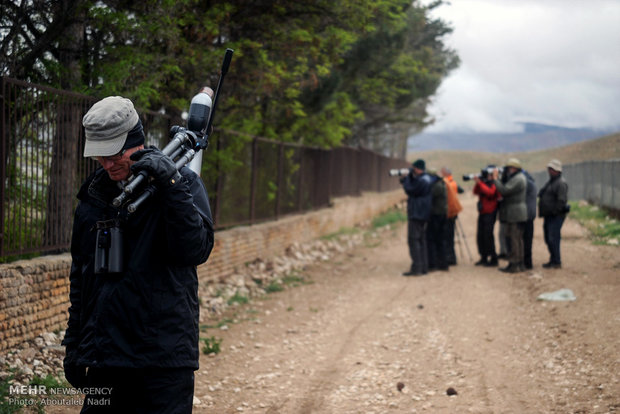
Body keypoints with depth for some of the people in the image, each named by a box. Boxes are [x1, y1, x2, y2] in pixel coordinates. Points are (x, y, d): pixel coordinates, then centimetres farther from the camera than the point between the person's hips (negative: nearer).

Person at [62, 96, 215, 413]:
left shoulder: (182, 183, -3)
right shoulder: (93, 194, 12)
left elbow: (196, 250, -18)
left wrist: (171, 185, -25)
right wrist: (74, 344, 20)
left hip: (162, 356, -5)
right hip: (103, 355, 5)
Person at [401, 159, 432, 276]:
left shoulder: (420, 180, -18)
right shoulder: (427, 179, 14)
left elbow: (410, 190, -16)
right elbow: (412, 189, 20)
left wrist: (406, 179, -4)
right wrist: (406, 179, 7)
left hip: (416, 215, -10)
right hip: (423, 215, 10)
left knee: (413, 240, -10)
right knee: (421, 240, 12)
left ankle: (416, 268, -14)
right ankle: (423, 267, 14)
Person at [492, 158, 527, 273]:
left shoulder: (517, 180, -17)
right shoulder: (520, 177, 18)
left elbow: (504, 190, -24)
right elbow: (506, 188, 18)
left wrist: (495, 178, -15)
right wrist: (498, 179, 8)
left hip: (514, 214, -11)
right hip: (518, 214, 11)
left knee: (513, 239, -9)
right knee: (518, 238, 15)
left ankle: (513, 265, -8)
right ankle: (520, 263, 20)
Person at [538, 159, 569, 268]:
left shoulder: (561, 183, -13)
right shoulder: (550, 182, 18)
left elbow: (562, 200, -21)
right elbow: (543, 196, 25)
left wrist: (555, 212, -18)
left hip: (556, 216, -10)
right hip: (548, 216, 10)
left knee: (553, 238, -11)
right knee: (548, 239, 12)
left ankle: (557, 262, -7)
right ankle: (553, 260, 20)